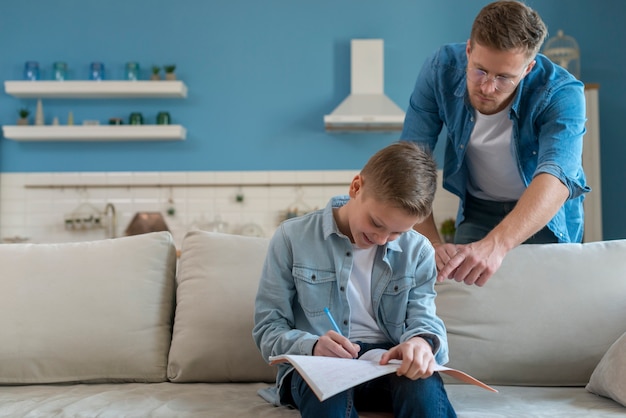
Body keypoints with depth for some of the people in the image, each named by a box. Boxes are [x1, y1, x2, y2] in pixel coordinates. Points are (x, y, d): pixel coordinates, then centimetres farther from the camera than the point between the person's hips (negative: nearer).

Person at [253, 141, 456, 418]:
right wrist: (312, 346, -23)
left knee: (424, 383, -34)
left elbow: (423, 319, -3)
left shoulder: (418, 251, 8)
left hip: (389, 363, 2)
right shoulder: (293, 238, -1)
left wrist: (422, 342, -29)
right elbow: (267, 330, -1)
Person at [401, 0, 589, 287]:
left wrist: (495, 244, -65)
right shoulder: (441, 69, -23)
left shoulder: (561, 93, -30)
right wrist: (431, 244, -39)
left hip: (545, 214, -1)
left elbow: (557, 177, -46)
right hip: (476, 209, 1)